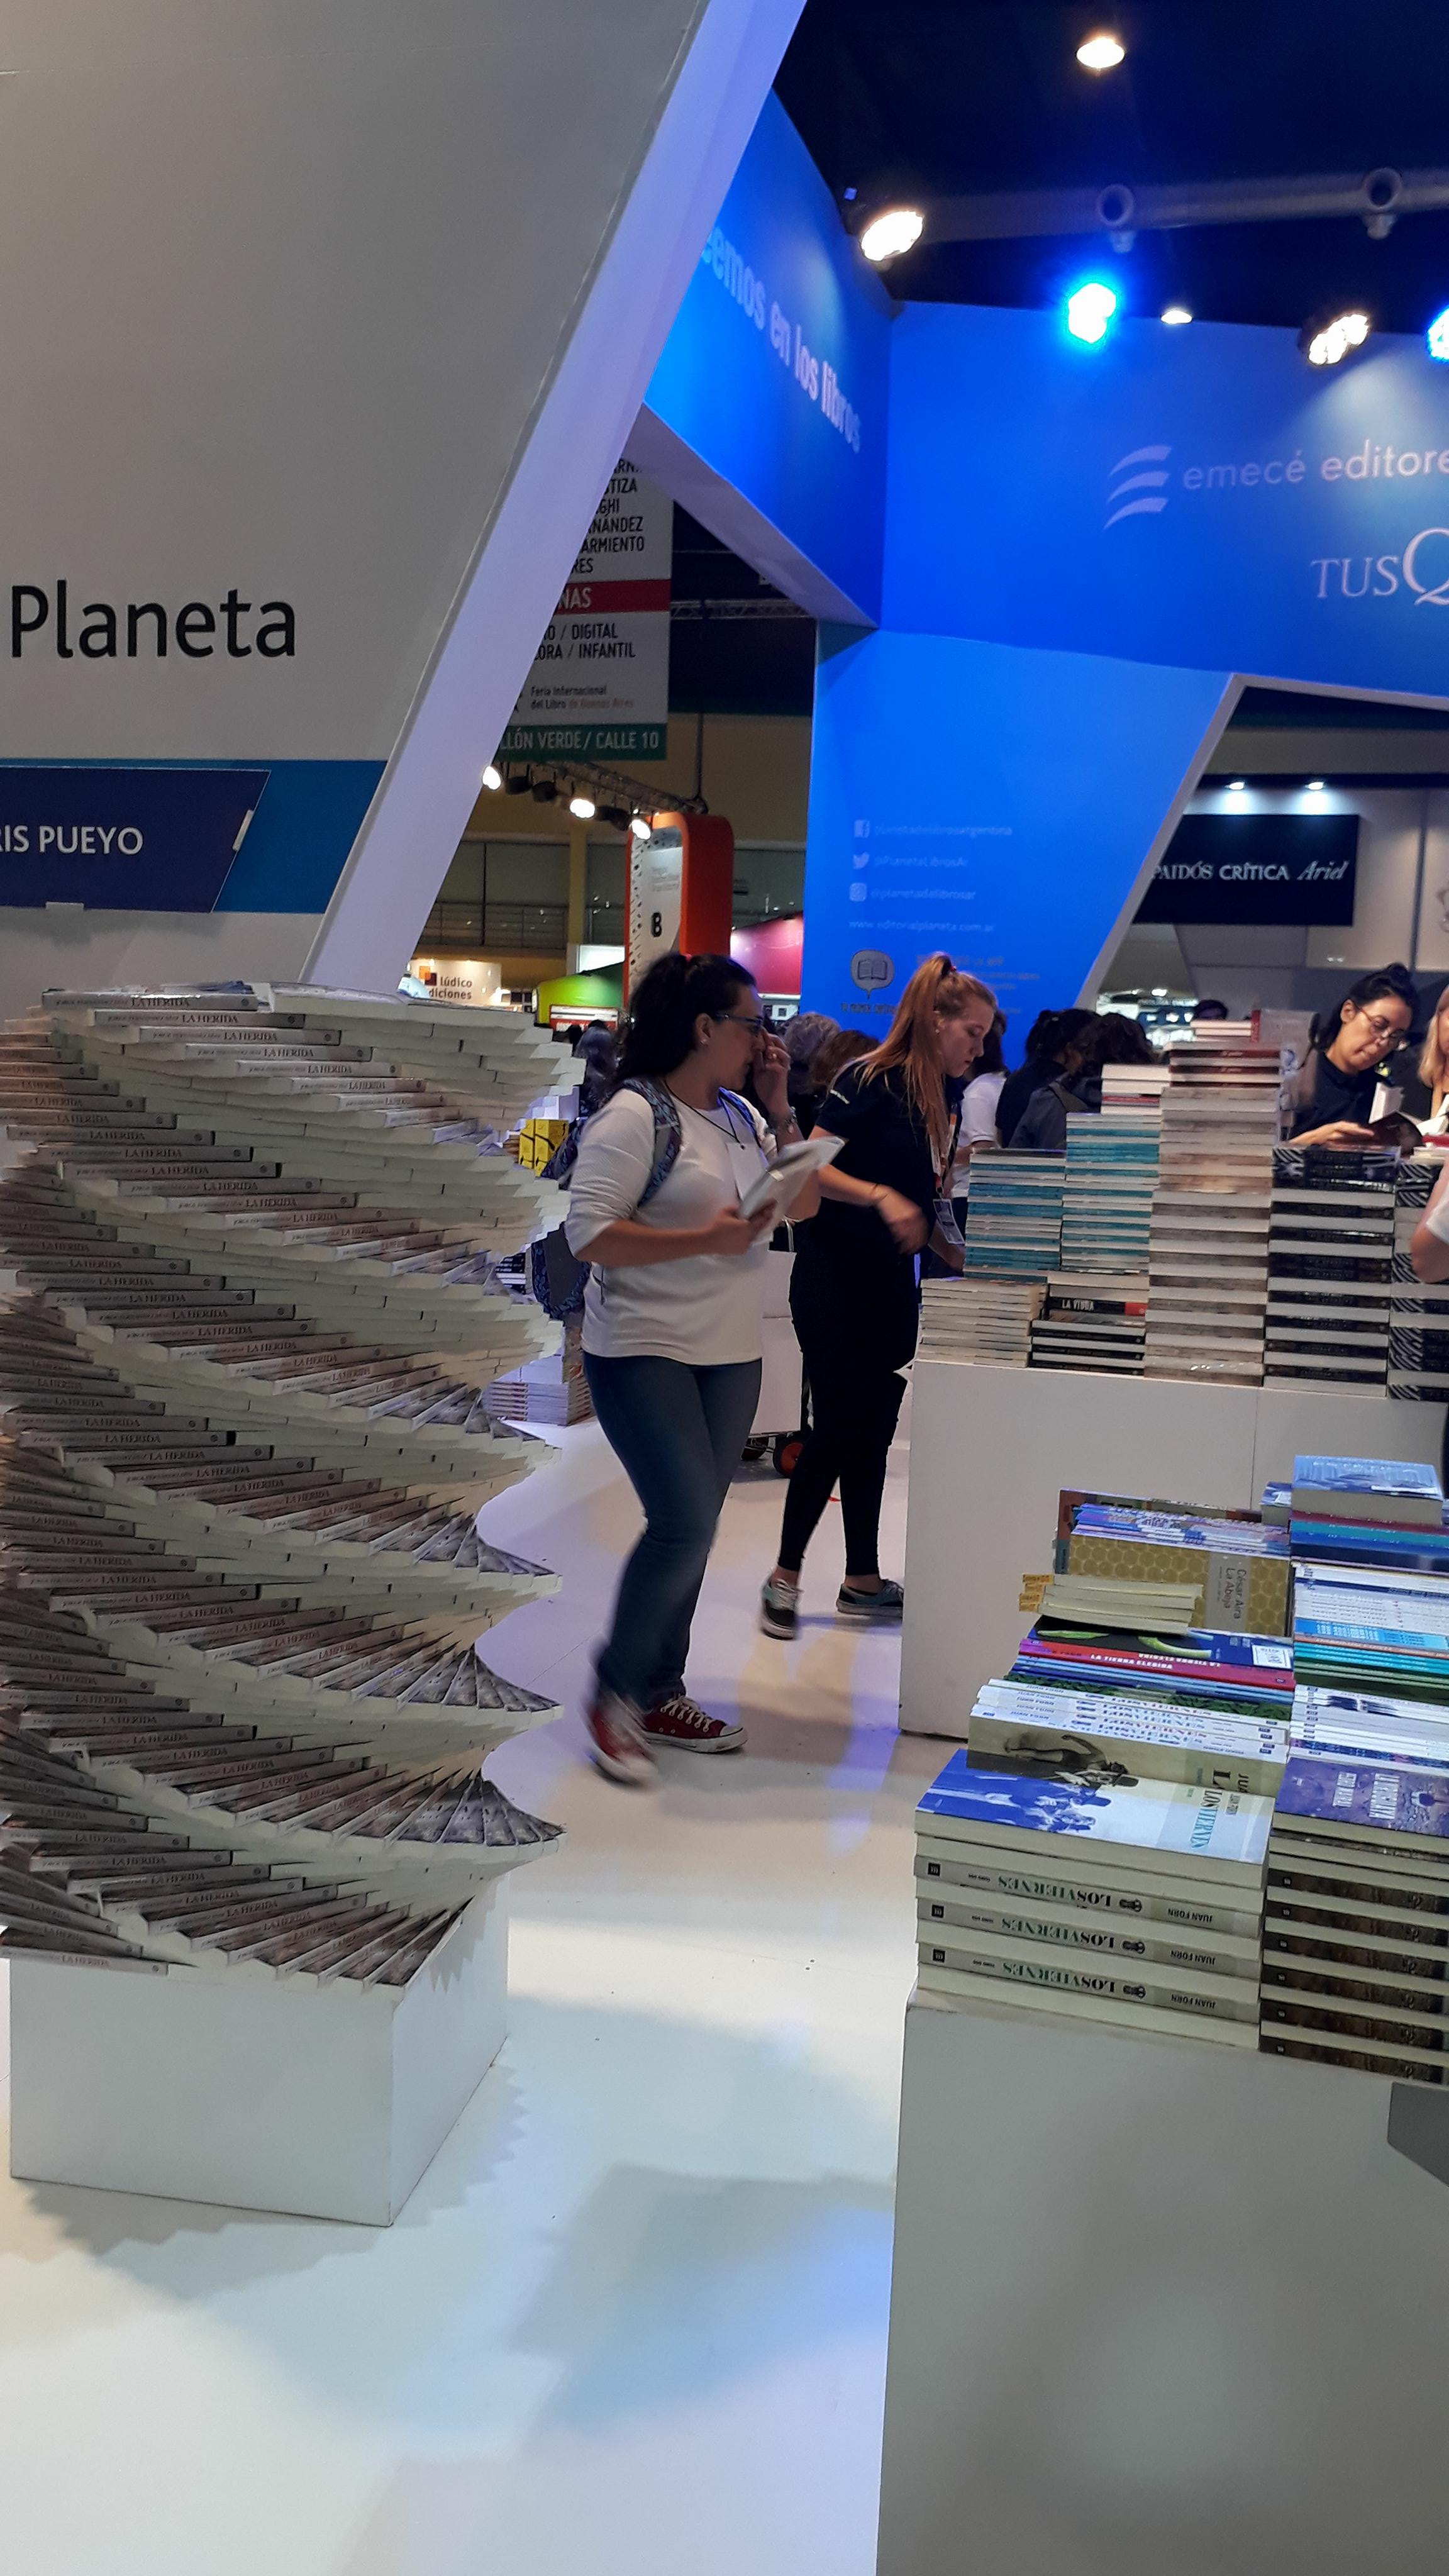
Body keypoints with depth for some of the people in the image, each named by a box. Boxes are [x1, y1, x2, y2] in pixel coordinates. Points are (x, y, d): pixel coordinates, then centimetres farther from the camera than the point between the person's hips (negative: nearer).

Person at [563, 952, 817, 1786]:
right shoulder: (634, 1115, -13)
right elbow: (589, 1232, -18)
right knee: (686, 1522, -14)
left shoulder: (740, 1115, 9)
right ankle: (615, 1691, 5)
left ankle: (660, 1694, 24)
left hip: (732, 1357, 8)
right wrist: (705, 1239, -22)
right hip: (645, 1354, -8)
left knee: (692, 1529, 12)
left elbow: (804, 1203, 9)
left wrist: (779, 1106, 0)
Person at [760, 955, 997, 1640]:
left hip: (891, 1285, 7)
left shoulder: (940, 1106, 10)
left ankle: (862, 1581, 20)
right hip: (834, 1277, -7)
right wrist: (880, 1196, -29)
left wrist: (972, 1263, 6)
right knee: (837, 1427, -5)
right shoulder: (869, 1079, -12)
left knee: (874, 1430, 10)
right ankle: (785, 1577, 9)